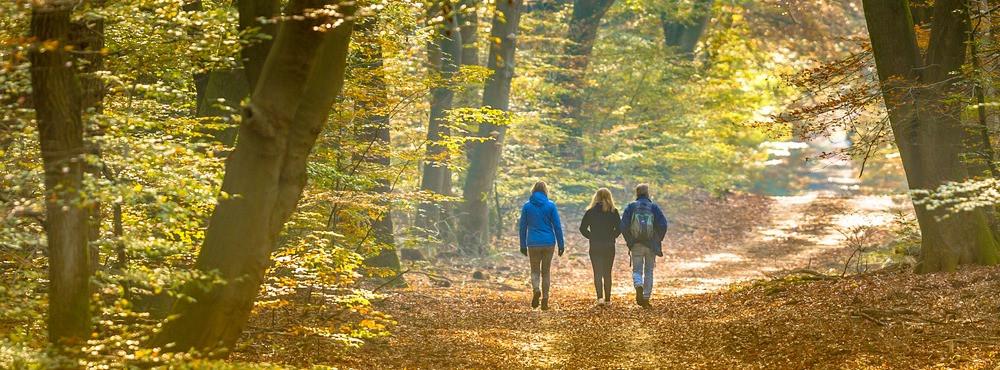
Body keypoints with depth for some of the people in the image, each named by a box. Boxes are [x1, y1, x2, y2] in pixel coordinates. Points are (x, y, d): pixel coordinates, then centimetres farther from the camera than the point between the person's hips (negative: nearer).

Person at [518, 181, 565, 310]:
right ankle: (545, 300, 8)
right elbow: (557, 226, -2)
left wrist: (523, 245, 11)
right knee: (546, 272, 11)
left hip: (533, 244, 0)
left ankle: (536, 289, -21)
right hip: (549, 243, 0)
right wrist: (561, 245, 4)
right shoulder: (551, 205, -2)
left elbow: (522, 227, 4)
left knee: (535, 271, 9)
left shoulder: (527, 206, 1)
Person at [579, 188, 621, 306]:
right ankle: (607, 299, 13)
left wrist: (591, 237, 7)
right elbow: (619, 228, -7)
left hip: (595, 247, -1)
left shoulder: (591, 212, -2)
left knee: (597, 273, -1)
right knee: (607, 273, 11)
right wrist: (612, 237, 7)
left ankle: (600, 297, -19)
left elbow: (582, 228, -4)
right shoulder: (613, 212, -2)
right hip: (609, 247, 1)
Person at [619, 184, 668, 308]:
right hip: (651, 245, 0)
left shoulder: (630, 207, 1)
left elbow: (623, 226, -6)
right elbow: (663, 225, -8)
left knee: (637, 270, 6)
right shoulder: (654, 207, 0)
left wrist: (629, 240, 6)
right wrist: (658, 240, 6)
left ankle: (639, 286, -25)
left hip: (636, 245, 0)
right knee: (649, 271, 12)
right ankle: (646, 298, 11)